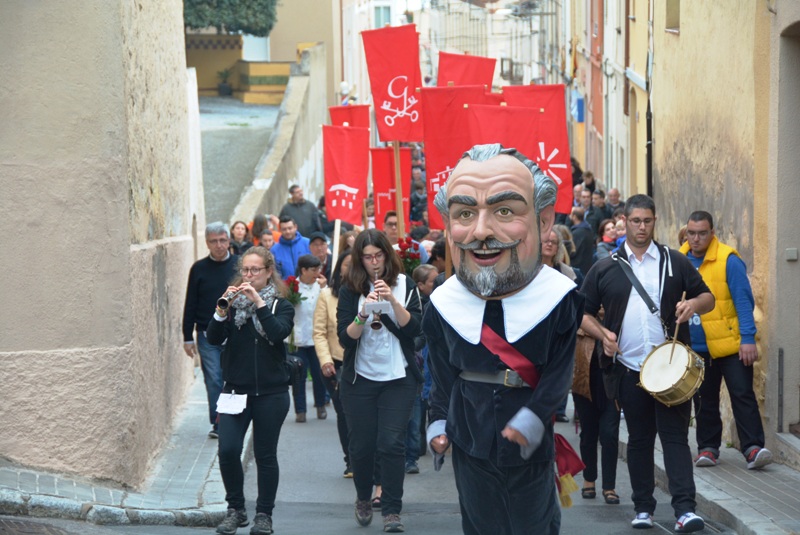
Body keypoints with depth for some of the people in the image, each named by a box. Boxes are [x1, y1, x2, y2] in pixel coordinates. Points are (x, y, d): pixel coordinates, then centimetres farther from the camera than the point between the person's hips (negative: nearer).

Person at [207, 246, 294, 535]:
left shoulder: (281, 305, 2)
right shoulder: (233, 302, 7)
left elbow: (279, 333, -18)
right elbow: (213, 338, -5)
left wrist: (259, 303, -22)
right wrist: (221, 313, -22)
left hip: (271, 392, -2)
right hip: (235, 389, 2)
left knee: (265, 455, 4)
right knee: (228, 451, -9)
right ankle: (236, 509, 8)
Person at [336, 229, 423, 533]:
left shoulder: (404, 285, 0)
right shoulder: (350, 290, -1)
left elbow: (414, 328, -9)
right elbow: (345, 337, -8)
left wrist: (393, 300, -21)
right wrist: (363, 314, -25)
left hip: (398, 379, -1)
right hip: (359, 379, 1)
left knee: (391, 444, -9)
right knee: (362, 445, 6)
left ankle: (392, 510, -2)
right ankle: (363, 499, 30)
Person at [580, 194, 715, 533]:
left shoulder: (674, 262, 7)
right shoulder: (605, 269, 7)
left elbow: (708, 298, 9)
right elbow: (583, 313, 10)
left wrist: (694, 303, -13)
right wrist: (602, 334, -9)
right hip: (629, 368, 1)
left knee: (675, 435, -6)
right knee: (639, 438, 8)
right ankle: (643, 508, 16)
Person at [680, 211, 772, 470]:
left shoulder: (728, 260, -10)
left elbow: (743, 300, -11)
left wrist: (748, 338, -17)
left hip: (730, 343, -4)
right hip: (696, 347, 4)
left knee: (742, 395, -5)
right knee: (705, 401, 12)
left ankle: (753, 448, -5)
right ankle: (708, 448, 20)